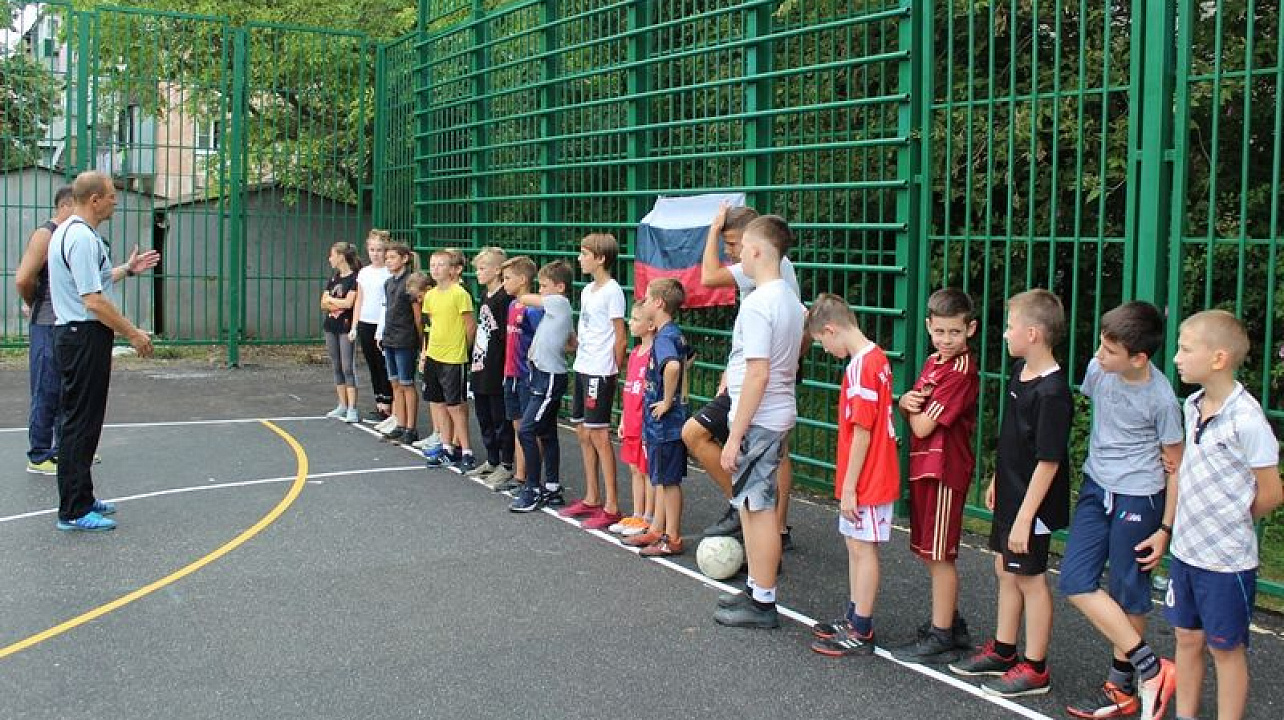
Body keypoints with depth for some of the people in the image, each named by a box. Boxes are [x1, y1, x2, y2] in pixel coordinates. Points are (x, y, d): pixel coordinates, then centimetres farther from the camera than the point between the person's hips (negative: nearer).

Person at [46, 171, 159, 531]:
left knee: (82, 421, 17)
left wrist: (128, 269, 28)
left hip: (74, 334, 11)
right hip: (86, 337, -11)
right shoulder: (83, 238, -19)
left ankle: (81, 498, 27)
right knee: (81, 423, -6)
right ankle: (74, 511, -2)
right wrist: (133, 334, -16)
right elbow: (94, 301, -23)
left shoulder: (68, 232, 15)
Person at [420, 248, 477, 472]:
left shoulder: (460, 294, -14)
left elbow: (471, 325, -11)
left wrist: (461, 348, -2)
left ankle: (466, 453, 5)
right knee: (438, 404, 13)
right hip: (433, 356, 8)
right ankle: (447, 449, 25)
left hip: (454, 359, -8)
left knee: (455, 406, -3)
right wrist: (428, 349, 12)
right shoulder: (431, 295, 8)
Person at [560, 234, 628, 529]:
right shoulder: (587, 291, 13)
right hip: (582, 369, 9)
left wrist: (613, 372, -9)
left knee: (599, 435, -7)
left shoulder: (612, 291, -12)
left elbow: (620, 339, -12)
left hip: (600, 372, -9)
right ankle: (591, 499, 24)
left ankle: (611, 507, -1)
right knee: (583, 433, 13)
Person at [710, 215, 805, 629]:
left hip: (758, 419, -10)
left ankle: (763, 604, 9)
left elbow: (758, 375, -23)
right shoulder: (791, 300, 10)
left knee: (758, 509, -1)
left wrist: (735, 436, -20)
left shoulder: (757, 304, -19)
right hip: (779, 413, 10)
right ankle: (756, 589, 29)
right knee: (753, 505, 18)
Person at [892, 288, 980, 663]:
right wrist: (906, 402, -7)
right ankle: (951, 623, 32)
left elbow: (923, 426, -20)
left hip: (945, 469, -9)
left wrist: (915, 409, 0)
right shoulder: (934, 362, 11)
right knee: (930, 553, 18)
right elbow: (913, 414, 15)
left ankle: (941, 637, 11)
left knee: (939, 555, 0)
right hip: (924, 466, 9)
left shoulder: (962, 372, -18)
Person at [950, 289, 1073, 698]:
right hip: (1011, 492, 9)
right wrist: (997, 480, 21)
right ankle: (1003, 652, 34)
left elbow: (1048, 461, -24)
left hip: (1032, 502, -9)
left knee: (1029, 578, 3)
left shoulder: (1052, 393, -25)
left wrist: (1024, 517, -23)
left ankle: (1035, 669, 18)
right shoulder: (1020, 371, 4)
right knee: (1005, 570, 18)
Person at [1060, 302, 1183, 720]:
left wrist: (1166, 528, -8)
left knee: (1127, 596, 3)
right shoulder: (1098, 370, -6)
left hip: (1139, 499, -6)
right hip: (1096, 488, 6)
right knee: (1075, 582, 0)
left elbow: (1175, 466, -9)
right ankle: (1150, 668, 10)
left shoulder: (1161, 398, -19)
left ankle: (1122, 686, 20)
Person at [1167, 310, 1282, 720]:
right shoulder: (1193, 406, 2)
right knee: (1187, 638, 18)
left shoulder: (1246, 420, -21)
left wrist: (1230, 521, 0)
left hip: (1227, 560, -7)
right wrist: (1195, 523, 10)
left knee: (1226, 648, 8)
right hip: (1186, 549, 7)